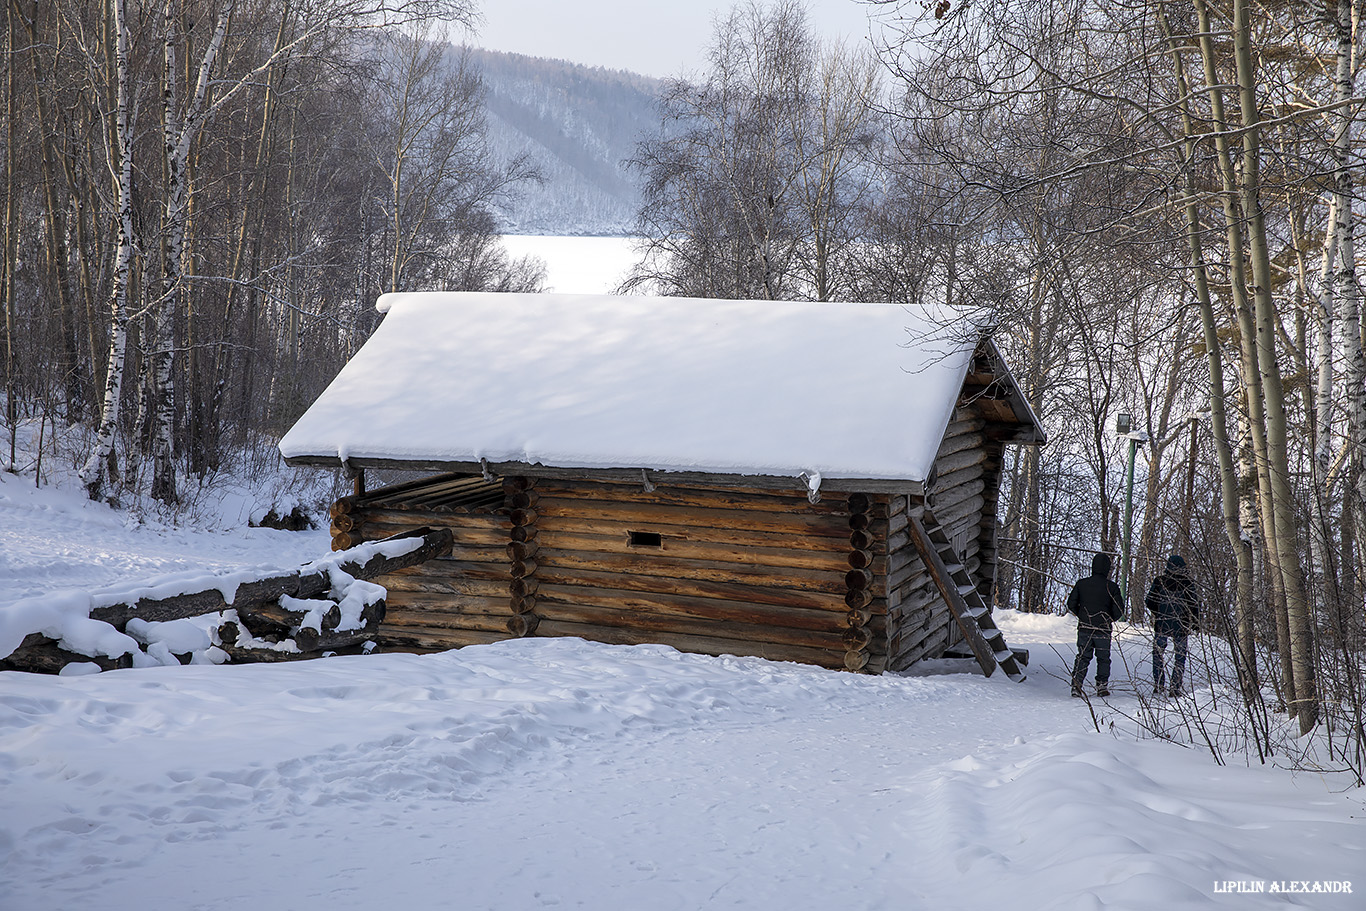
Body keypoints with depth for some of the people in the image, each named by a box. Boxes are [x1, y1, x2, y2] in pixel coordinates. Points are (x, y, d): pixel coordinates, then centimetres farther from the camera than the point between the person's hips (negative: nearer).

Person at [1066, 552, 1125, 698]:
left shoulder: (1081, 584, -1)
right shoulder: (1112, 587, -7)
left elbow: (1071, 604, 3)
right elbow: (1119, 610, -6)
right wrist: (1111, 619, 13)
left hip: (1084, 628, 2)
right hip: (1103, 630, -2)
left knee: (1083, 657, 9)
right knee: (1103, 658, 12)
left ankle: (1076, 684, -6)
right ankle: (1102, 686, 12)